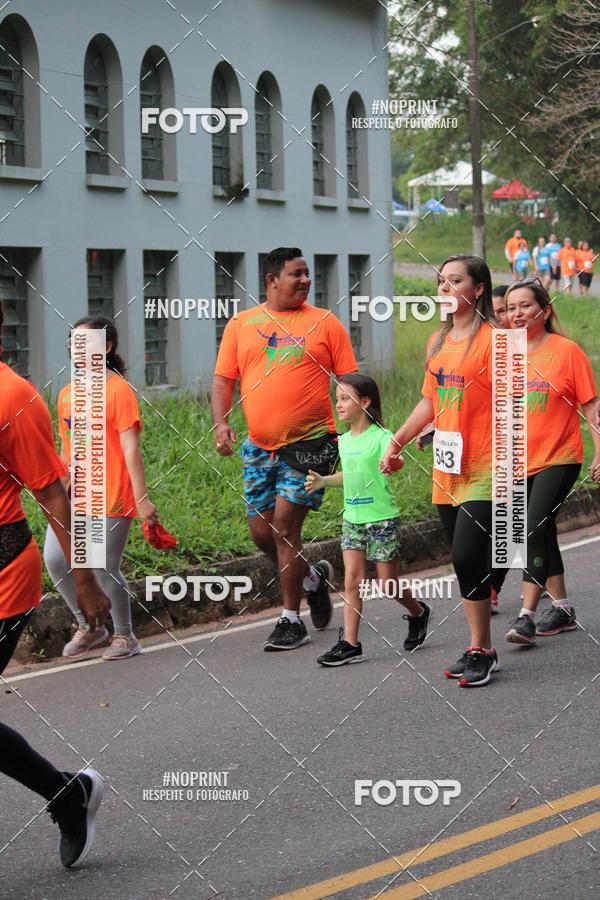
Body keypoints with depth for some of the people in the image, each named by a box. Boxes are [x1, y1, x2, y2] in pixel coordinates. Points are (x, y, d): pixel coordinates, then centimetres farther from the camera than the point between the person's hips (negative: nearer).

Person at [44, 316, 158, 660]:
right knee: (55, 559, -3)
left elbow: (131, 449, -13)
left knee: (105, 570, -3)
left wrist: (142, 498, -15)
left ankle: (124, 636, 18)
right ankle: (88, 628, 17)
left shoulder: (118, 390, -8)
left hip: (111, 500, -6)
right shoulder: (67, 393, 11)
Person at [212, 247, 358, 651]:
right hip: (259, 446, 4)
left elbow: (351, 382, 3)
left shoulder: (325, 323, 2)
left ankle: (291, 620, 0)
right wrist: (221, 422, -6)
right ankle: (313, 577, 33)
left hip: (310, 443, -4)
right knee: (261, 531, 6)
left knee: (285, 525, -10)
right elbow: (223, 379, 10)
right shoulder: (241, 324, 9)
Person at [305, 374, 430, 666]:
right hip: (352, 519, 6)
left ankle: (418, 613, 32)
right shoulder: (344, 441, 9)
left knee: (388, 582, 3)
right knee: (352, 579, -2)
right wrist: (323, 481, 12)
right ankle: (349, 644, -3)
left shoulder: (380, 437, -12)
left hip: (382, 518, -6)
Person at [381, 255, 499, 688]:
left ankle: (482, 652, 0)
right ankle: (478, 649, 16)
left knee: (467, 558, -12)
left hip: (484, 469, -7)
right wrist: (397, 442, 21)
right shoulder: (438, 343, 14)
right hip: (446, 470, 7)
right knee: (465, 562, 9)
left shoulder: (492, 339, -9)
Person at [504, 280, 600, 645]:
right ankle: (562, 609, 27)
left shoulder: (567, 351, -7)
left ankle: (527, 615, -17)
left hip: (559, 458, -5)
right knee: (543, 534, 13)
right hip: (521, 461, 5)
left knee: (535, 531, -17)